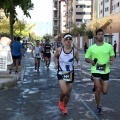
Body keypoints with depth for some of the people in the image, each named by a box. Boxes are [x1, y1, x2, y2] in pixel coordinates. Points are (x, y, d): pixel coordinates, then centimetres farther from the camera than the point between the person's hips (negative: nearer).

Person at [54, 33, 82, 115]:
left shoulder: (74, 51, -8)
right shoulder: (59, 50, -9)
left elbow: (78, 59, 6)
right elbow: (55, 57, 11)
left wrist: (79, 64, -16)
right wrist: (56, 64, -5)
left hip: (70, 73, 2)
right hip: (61, 73, -2)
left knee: (68, 93, 11)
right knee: (64, 91, -20)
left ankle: (64, 107, 38)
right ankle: (61, 101, 16)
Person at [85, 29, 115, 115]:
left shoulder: (109, 46, -3)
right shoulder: (91, 48, -2)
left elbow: (112, 55, 10)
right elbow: (86, 58, 7)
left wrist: (111, 61, -12)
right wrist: (91, 61, -14)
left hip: (105, 71, 1)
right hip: (95, 70, -1)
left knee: (105, 92, 4)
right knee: (98, 90, -6)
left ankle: (96, 86, 39)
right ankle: (98, 106, 17)